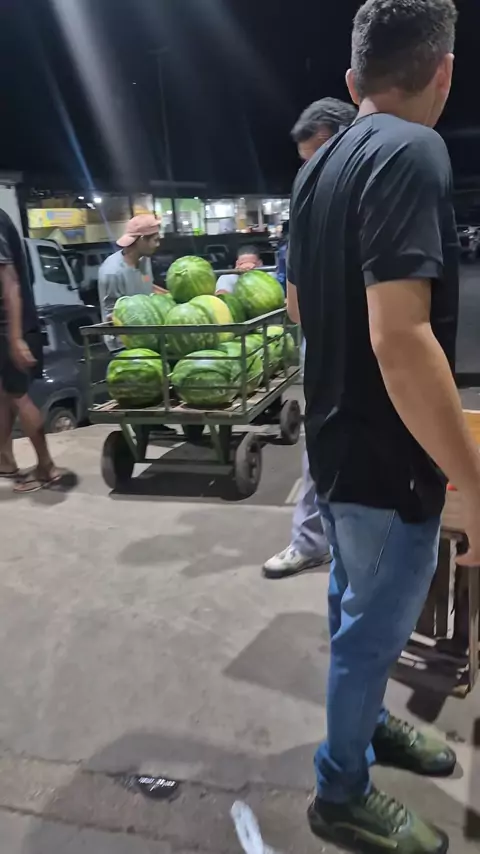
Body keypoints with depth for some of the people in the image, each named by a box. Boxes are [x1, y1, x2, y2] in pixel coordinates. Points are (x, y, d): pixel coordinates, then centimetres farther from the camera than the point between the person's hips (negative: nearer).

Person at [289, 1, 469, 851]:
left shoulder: (320, 166, 8)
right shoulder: (411, 153, -21)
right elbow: (401, 339, -31)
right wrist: (474, 487, -26)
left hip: (338, 439, 9)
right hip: (386, 460, -9)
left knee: (356, 608, 25)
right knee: (374, 627, 10)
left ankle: (365, 723, 49)